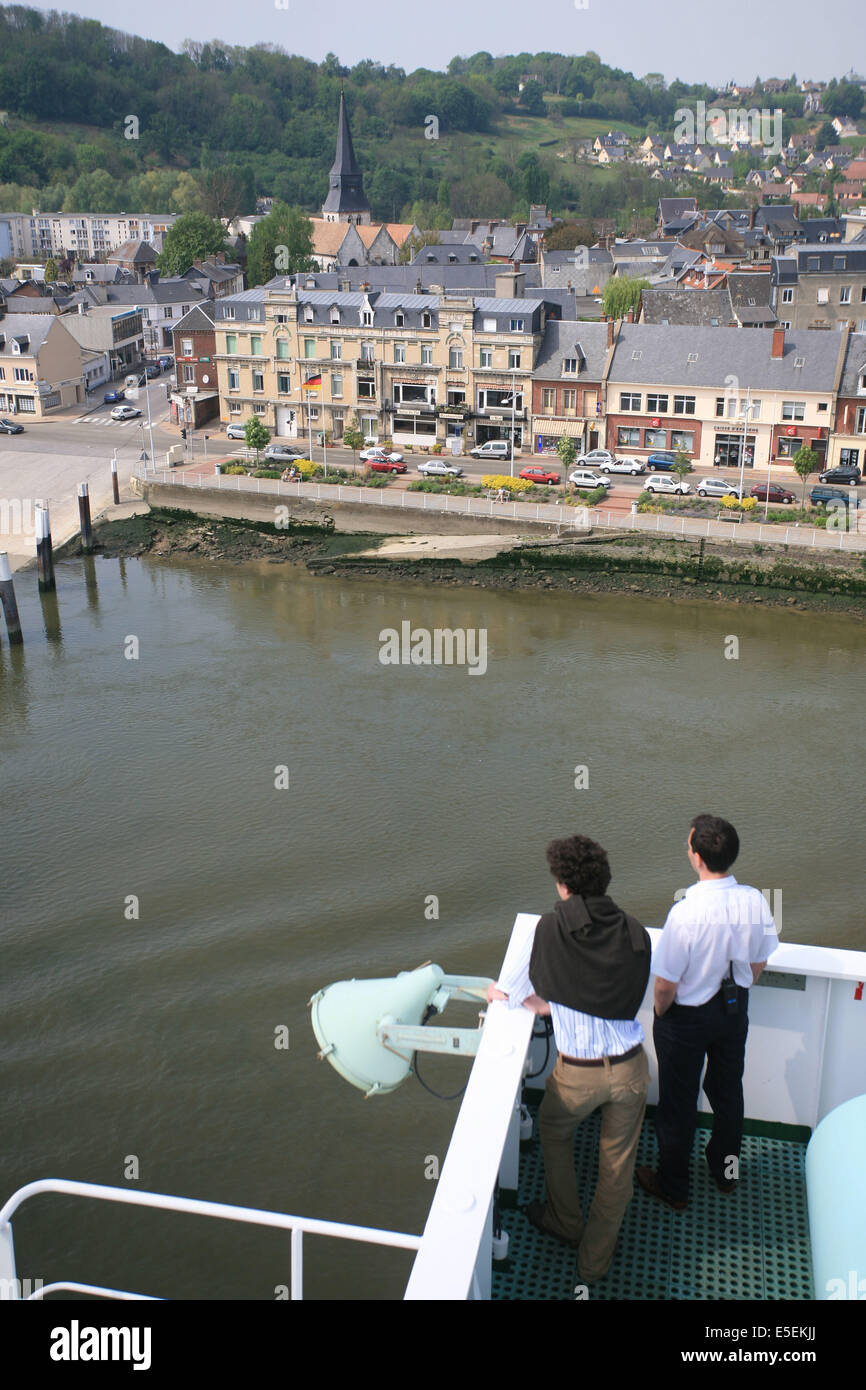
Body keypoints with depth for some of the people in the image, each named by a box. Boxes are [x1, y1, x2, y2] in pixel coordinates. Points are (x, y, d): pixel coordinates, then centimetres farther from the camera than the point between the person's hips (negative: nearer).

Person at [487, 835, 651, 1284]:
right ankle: (594, 1262, 34)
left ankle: (564, 1222, 45)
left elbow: (502, 993, -6)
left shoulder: (551, 928, -14)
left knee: (553, 1131, 29)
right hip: (630, 1066, 2)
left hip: (578, 1073, -2)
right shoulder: (635, 932, -4)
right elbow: (629, 1001, 7)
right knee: (617, 1166, 19)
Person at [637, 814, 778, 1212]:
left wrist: (660, 1012, -3)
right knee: (727, 1090, 27)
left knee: (678, 1103, 16)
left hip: (687, 1019, -5)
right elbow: (758, 963, -2)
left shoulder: (686, 913, -34)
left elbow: (665, 986, -24)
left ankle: (673, 1187, 35)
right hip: (734, 1009, 5)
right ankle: (726, 1172, 49)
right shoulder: (755, 901, -18)